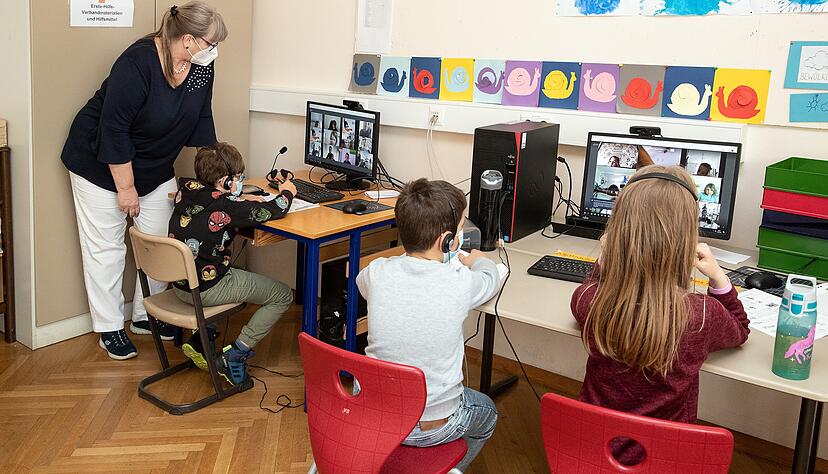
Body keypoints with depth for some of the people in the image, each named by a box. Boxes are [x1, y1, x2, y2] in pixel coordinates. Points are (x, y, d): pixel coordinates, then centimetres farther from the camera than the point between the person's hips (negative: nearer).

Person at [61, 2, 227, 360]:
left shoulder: (201, 67, -9)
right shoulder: (138, 64, -29)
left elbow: (201, 121, 3)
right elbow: (113, 129, -27)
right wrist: (126, 188, -22)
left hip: (156, 168, 7)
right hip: (102, 165, -6)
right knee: (106, 247, 2)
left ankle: (146, 316, 23)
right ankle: (109, 327, 15)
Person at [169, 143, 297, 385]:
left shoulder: (186, 189, -2)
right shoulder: (226, 206, -20)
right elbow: (275, 210, -11)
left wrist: (241, 200, 12)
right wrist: (286, 193, 10)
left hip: (178, 284, 8)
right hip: (206, 290, -8)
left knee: (236, 275, 37)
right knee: (283, 295, 4)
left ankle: (200, 339, 22)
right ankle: (234, 356, -2)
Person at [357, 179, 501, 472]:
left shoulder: (377, 273, -15)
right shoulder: (460, 283, -22)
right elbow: (491, 278, 4)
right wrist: (477, 260, 27)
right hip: (431, 429, -3)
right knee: (487, 413, 29)